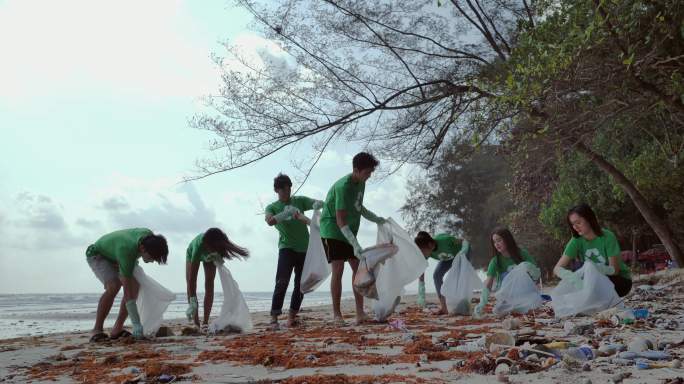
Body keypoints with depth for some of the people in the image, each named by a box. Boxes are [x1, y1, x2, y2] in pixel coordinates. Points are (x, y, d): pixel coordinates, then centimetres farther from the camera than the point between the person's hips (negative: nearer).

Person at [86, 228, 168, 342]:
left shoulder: (149, 235, -26)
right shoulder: (127, 252, -44)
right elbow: (127, 292, -41)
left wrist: (134, 263, -12)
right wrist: (136, 324, -40)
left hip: (113, 255, 7)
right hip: (97, 255, -7)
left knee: (135, 286, -11)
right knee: (113, 286, -31)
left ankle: (117, 329, -5)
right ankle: (97, 330, -17)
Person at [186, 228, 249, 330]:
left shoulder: (220, 243, -39)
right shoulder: (199, 245, -48)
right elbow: (192, 276, -45)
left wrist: (218, 258, -35)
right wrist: (192, 302, -46)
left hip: (210, 257, 2)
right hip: (192, 254, -2)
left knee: (209, 286, -11)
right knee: (190, 284, -12)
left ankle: (205, 322, -11)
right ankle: (196, 323, -10)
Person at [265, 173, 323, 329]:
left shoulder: (300, 200, 9)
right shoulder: (272, 207, 3)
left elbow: (320, 203, 5)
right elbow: (270, 221, -17)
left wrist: (315, 205, -18)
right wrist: (287, 212, -29)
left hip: (304, 248, 3)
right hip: (286, 248, -3)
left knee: (301, 285, 4)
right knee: (282, 282, -17)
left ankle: (292, 316, 14)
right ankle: (274, 317, -13)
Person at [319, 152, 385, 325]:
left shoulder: (361, 183, 3)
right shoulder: (343, 186, -24)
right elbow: (340, 221, -27)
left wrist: (376, 219, 7)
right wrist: (355, 245, -33)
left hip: (348, 232, 8)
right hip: (332, 231, -8)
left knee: (358, 268, 0)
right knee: (338, 269, -13)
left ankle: (360, 313, 2)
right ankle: (336, 314, -3)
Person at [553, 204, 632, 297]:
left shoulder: (607, 237, -23)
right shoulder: (576, 241, -15)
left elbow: (615, 269, -24)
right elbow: (557, 268, -24)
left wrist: (603, 269, -48)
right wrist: (571, 276, -47)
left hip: (621, 279, -3)